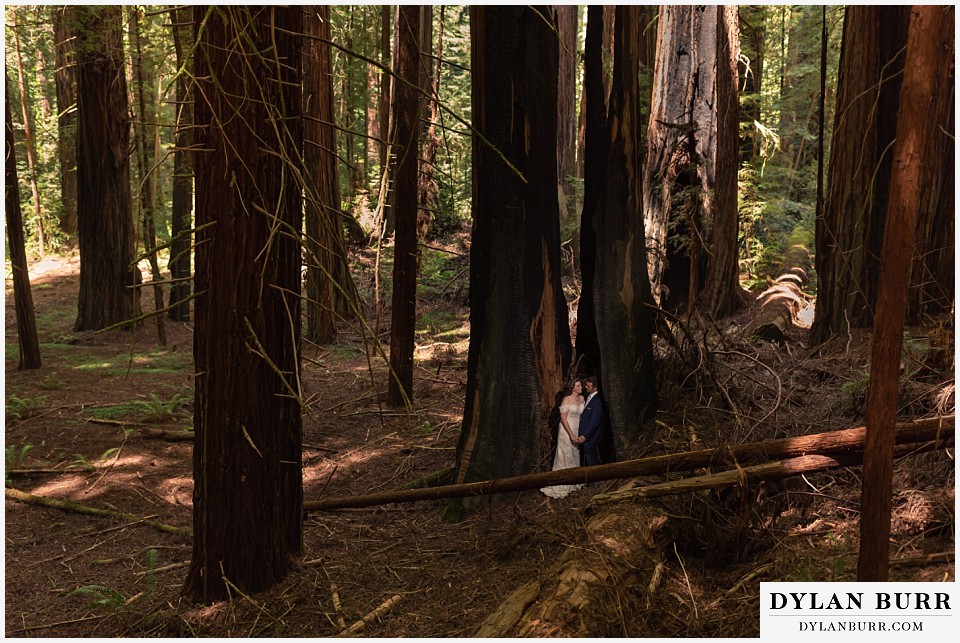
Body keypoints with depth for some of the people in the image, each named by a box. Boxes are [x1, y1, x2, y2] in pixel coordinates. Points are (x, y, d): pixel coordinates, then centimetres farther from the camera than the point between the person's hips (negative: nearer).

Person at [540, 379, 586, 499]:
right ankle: (560, 487, 5)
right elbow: (563, 418, -15)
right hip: (566, 431, -6)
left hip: (577, 432, 6)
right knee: (565, 457, -2)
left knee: (574, 457, 13)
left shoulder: (581, 398, 5)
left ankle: (572, 484, 25)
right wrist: (572, 435, -17)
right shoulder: (566, 400, -12)